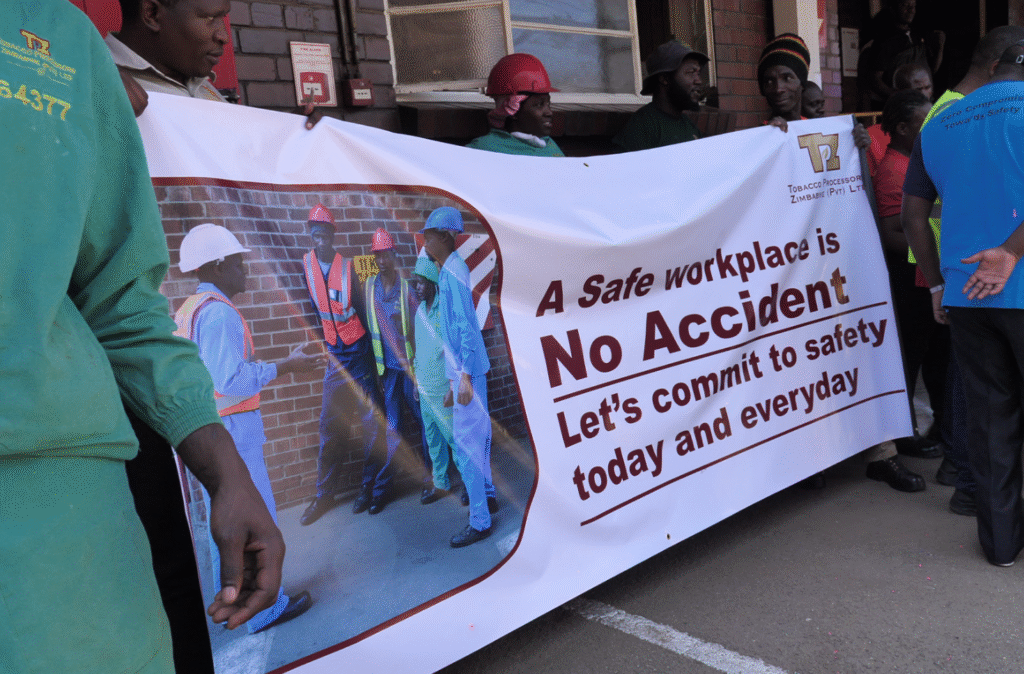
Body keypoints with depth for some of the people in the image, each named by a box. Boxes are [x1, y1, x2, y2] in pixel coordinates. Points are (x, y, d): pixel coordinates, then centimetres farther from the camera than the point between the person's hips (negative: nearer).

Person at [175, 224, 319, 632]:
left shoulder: (188, 311, 11)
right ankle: (265, 609, 10)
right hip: (231, 429, -10)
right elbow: (232, 380, -26)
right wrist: (285, 366, -19)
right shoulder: (218, 312, -19)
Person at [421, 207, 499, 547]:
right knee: (477, 435, 20)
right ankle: (487, 496, 35)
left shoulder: (453, 271, -16)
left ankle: (480, 521, 0)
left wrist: (464, 377, -24)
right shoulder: (448, 271, 14)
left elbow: (465, 325, -22)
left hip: (467, 370, -10)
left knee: (465, 444, -7)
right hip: (464, 369, 10)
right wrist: (453, 381, 22)